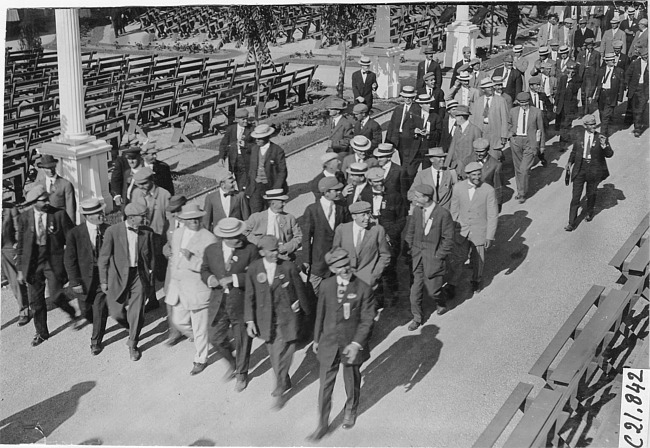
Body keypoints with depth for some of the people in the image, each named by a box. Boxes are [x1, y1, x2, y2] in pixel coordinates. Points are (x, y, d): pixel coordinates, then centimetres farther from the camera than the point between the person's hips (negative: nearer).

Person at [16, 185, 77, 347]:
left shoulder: (59, 214, -10)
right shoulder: (24, 217, -3)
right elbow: (20, 245, 5)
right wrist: (20, 269, 5)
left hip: (54, 261, -3)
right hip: (33, 263, 3)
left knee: (56, 296, -10)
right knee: (35, 300, 11)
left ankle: (72, 313, 24)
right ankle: (41, 333, 30)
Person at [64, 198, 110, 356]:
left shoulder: (108, 230, -9)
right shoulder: (75, 233, -13)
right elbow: (69, 260, -8)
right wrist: (75, 282, -10)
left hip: (104, 278, 0)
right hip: (84, 279, 0)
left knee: (100, 312, 2)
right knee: (85, 311, 14)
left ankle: (96, 342, 22)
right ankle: (98, 324, 48)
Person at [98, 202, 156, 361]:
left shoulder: (147, 232, -2)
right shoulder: (113, 231, -10)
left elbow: (151, 257, 9)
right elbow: (103, 257, -4)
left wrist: (151, 276, 9)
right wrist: (103, 280, -2)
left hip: (139, 276, 1)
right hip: (118, 276, -1)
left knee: (136, 313, 0)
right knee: (117, 312, 4)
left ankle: (133, 345, 21)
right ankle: (132, 329, 36)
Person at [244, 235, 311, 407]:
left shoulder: (288, 267, -10)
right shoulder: (253, 269, -5)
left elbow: (300, 289, 3)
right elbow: (249, 296, 2)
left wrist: (306, 309, 12)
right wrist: (250, 320, -1)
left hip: (286, 319, -3)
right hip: (265, 320, 3)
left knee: (282, 356, -5)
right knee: (274, 355, 15)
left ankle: (280, 389, 13)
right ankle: (285, 382, 37)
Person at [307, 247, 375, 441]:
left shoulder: (363, 289, -15)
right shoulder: (326, 285, -5)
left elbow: (367, 320, -13)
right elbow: (320, 313, 5)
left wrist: (356, 343, -20)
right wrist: (317, 338, 10)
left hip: (352, 345, -2)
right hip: (329, 344, 2)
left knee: (352, 382, 19)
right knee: (325, 386, 7)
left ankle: (350, 411, 48)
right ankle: (323, 424, 23)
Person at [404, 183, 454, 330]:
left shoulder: (443, 214, -16)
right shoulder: (416, 210, 0)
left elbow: (448, 239, -9)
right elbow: (410, 232, 11)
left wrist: (438, 256, -10)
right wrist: (409, 250, 5)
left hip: (433, 258, -4)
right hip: (417, 257, 4)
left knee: (432, 289, 4)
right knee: (415, 288, 5)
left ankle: (441, 305, 38)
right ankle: (417, 317, 22)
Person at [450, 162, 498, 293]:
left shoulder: (488, 190, -14)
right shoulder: (458, 187, -7)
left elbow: (492, 215, -9)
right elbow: (454, 210, 4)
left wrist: (490, 236, -9)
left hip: (479, 232, -1)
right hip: (461, 231, 1)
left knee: (477, 260, 14)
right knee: (458, 259, 2)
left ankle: (476, 280, 41)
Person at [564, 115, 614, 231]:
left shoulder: (601, 137, -7)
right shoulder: (578, 135, -1)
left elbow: (609, 154, -9)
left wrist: (604, 145, -25)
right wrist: (570, 162, 0)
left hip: (594, 170, 0)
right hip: (580, 169, 1)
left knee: (591, 194, 18)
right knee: (575, 196, -2)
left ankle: (589, 212, 47)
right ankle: (572, 223, 4)